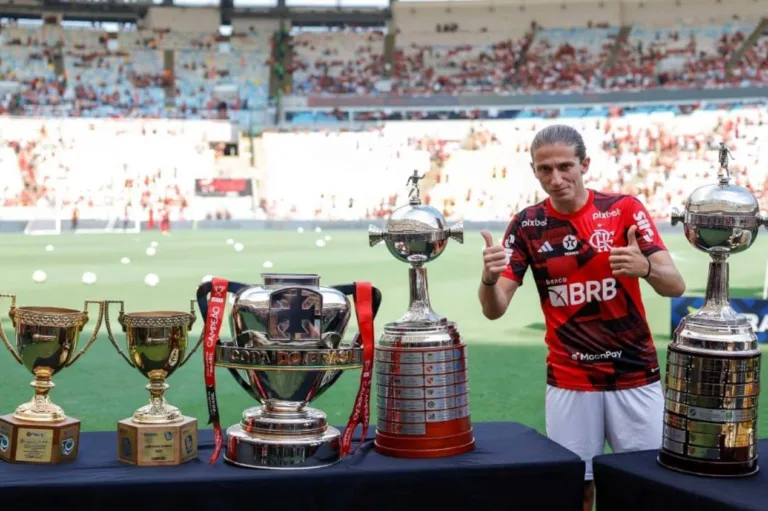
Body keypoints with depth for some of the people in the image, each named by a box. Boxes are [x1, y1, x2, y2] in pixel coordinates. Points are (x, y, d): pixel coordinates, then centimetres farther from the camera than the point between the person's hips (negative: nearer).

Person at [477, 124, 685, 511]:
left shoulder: (624, 208, -5)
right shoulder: (526, 225, -1)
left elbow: (675, 286, -10)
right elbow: (494, 309, -5)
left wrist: (644, 268, -33)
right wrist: (489, 277, -28)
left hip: (635, 377, 0)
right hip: (568, 382, 1)